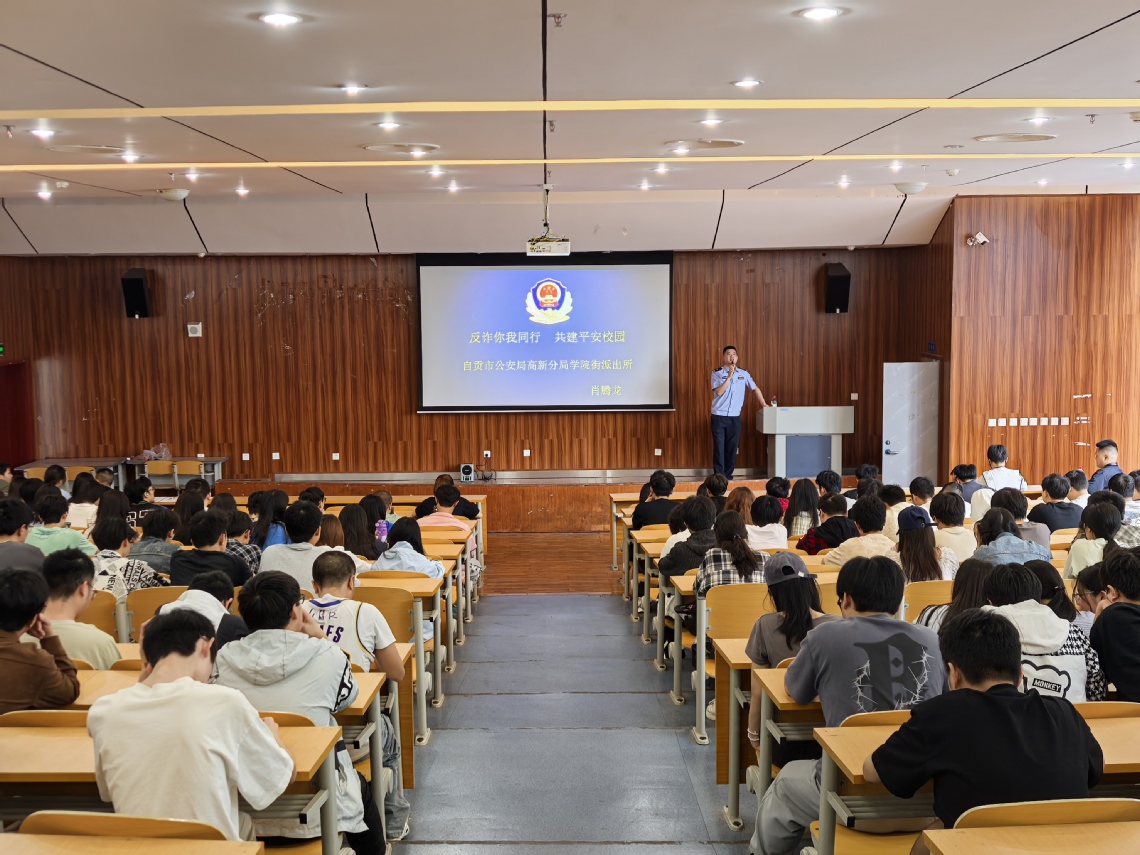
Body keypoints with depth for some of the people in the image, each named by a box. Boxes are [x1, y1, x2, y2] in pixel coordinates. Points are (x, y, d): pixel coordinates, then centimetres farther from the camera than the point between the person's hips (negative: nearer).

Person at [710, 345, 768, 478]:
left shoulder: (743, 374, 6)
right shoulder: (717, 373, -3)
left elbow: (755, 388, 15)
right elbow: (719, 392, -15)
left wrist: (764, 405, 13)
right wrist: (729, 376, -19)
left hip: (735, 417, 3)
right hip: (719, 416, -3)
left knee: (732, 447, 5)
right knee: (719, 447, -4)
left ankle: (728, 475, 14)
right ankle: (718, 475, 0)